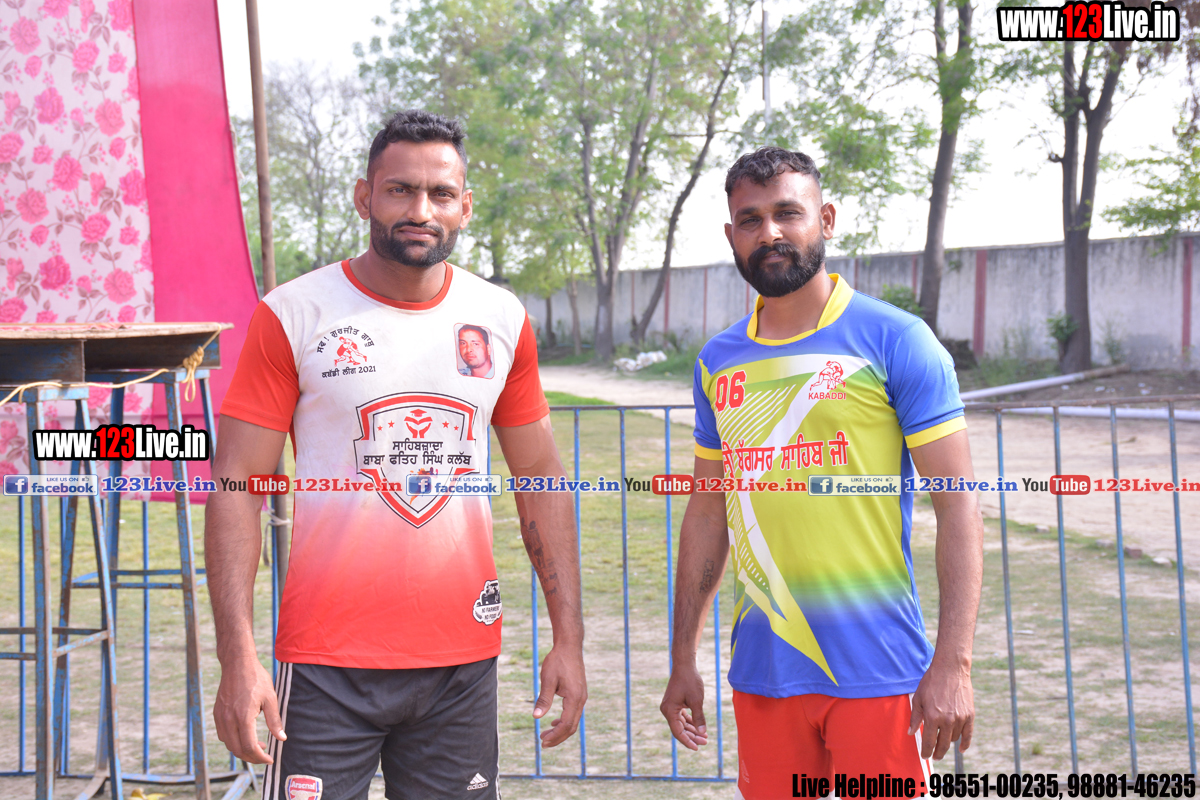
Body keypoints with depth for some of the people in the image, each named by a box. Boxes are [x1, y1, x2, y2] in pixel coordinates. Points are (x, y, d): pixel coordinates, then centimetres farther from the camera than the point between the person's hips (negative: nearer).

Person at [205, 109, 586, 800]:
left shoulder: (503, 320, 6)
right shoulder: (292, 316, -4)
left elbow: (541, 478, 12)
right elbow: (237, 489, -5)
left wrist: (570, 639, 7)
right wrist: (238, 659, -13)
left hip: (465, 662, 3)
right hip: (328, 665, -3)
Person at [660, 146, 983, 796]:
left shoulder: (894, 341, -6)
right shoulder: (718, 362, 9)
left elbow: (958, 506, -8)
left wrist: (953, 663, -15)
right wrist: (682, 659, 14)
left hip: (878, 671, -4)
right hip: (762, 672, 4)